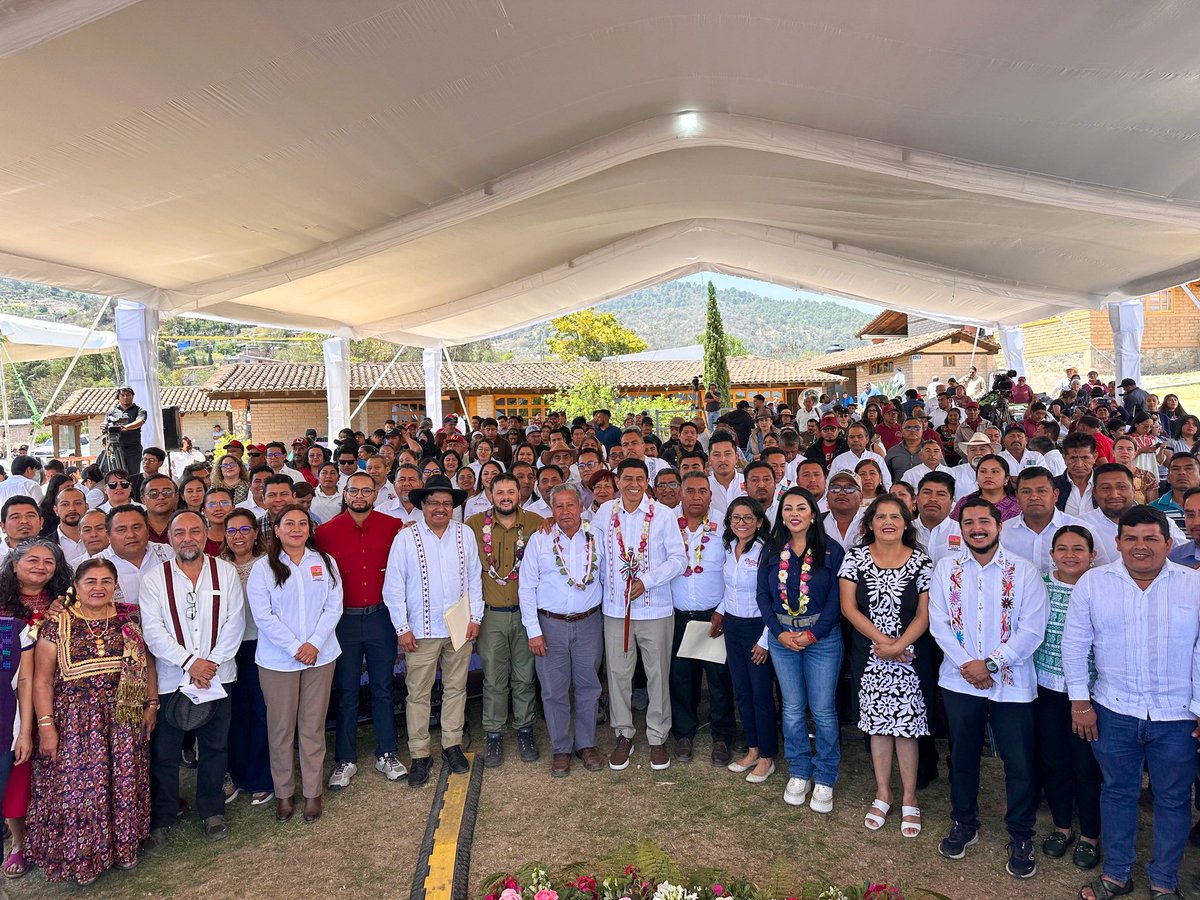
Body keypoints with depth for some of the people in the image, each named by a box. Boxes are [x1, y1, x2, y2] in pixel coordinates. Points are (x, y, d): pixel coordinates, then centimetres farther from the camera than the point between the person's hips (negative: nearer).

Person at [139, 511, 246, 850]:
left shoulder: (225, 572, 0)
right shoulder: (155, 578, -2)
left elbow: (234, 622, -3)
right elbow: (152, 630, -9)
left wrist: (212, 662, -12)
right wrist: (190, 662, -15)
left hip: (217, 675, 1)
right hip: (171, 678, -1)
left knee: (214, 746, 12)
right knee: (164, 751, 7)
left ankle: (212, 811, 30)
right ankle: (162, 819, 25)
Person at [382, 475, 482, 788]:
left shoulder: (465, 534, 3)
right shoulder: (406, 538, -5)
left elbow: (474, 578, 7)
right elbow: (394, 586, -4)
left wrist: (475, 617, 2)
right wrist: (402, 628, -6)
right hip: (421, 630, -2)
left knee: (456, 688, 13)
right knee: (418, 694, 4)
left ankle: (452, 745, 28)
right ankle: (419, 755, 17)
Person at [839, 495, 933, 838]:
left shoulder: (921, 562, -2)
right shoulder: (856, 558, -1)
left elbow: (925, 613, -4)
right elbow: (848, 607, -5)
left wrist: (898, 646, -16)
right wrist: (882, 641, -13)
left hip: (910, 657, -1)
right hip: (869, 658, 1)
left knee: (906, 726, 3)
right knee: (878, 725, 10)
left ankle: (909, 799, 19)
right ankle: (883, 794, 26)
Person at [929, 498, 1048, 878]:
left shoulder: (1023, 572, -5)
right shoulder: (946, 569, 2)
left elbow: (1032, 630, -10)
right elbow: (939, 623, -2)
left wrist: (990, 664, -16)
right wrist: (966, 665, -13)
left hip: (1012, 684, -2)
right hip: (960, 682, 2)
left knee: (1020, 765, 6)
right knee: (962, 757, 15)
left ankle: (1020, 837, 27)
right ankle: (964, 824, 35)